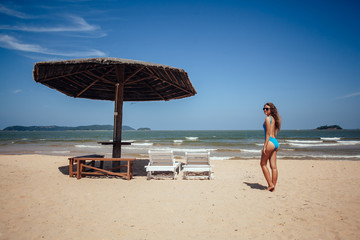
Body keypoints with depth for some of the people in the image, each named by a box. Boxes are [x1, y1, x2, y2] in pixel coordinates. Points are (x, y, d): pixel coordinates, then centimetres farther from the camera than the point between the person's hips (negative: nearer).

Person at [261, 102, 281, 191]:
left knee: (263, 163, 5)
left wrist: (265, 146, -16)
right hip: (276, 142, 8)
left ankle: (270, 184, 4)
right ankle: (273, 186, 13)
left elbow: (268, 134, -15)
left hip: (270, 142, -8)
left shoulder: (268, 118, -9)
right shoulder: (274, 119, 17)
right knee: (273, 166, 8)